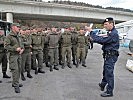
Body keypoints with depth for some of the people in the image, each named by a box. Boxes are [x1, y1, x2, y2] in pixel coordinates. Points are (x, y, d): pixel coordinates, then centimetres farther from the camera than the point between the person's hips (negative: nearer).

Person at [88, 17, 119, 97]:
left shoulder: (113, 33, -21)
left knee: (109, 73, -3)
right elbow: (104, 41, 12)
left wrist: (91, 32, -20)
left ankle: (109, 92, 6)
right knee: (106, 71, 23)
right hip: (108, 55, 10)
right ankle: (103, 84, 41)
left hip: (111, 56, -10)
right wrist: (94, 39, -2)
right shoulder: (111, 33, 13)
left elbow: (102, 40, -26)